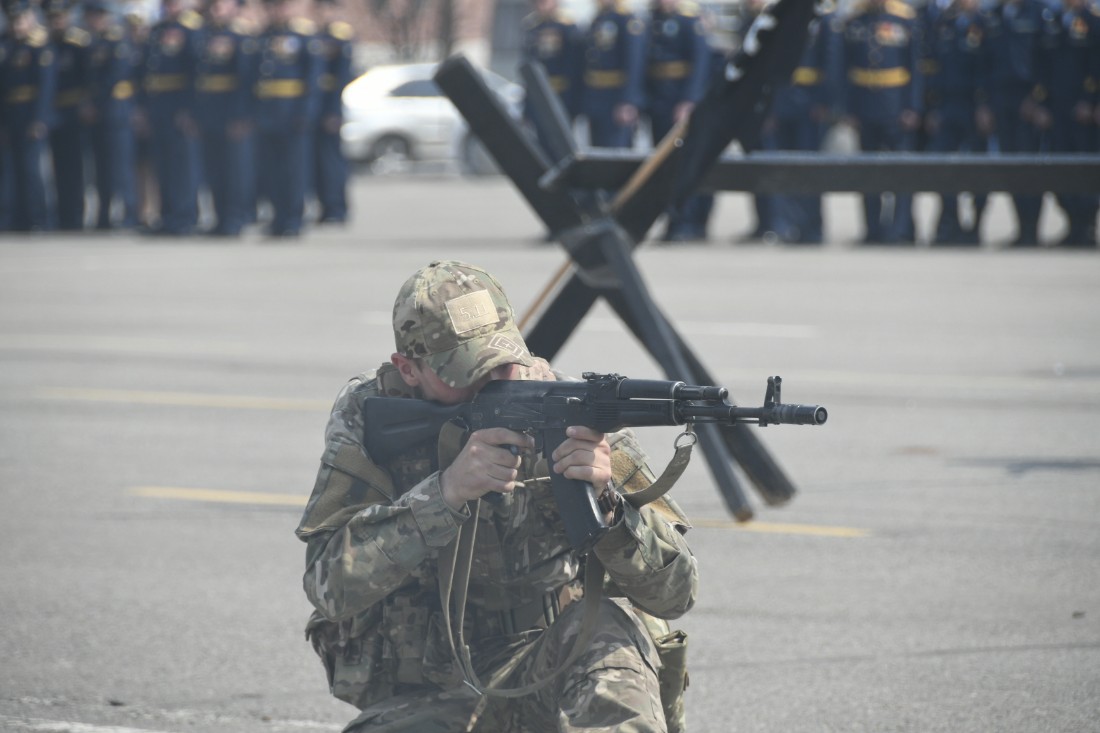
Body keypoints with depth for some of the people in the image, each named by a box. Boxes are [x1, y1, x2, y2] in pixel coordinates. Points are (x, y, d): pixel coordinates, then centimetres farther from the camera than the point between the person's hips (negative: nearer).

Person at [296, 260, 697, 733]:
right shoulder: (368, 417, -7)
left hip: (546, 678, 1)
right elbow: (331, 586, -20)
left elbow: (675, 592, -14)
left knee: (610, 626, -31)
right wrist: (446, 492, -31)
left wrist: (605, 502, -34)